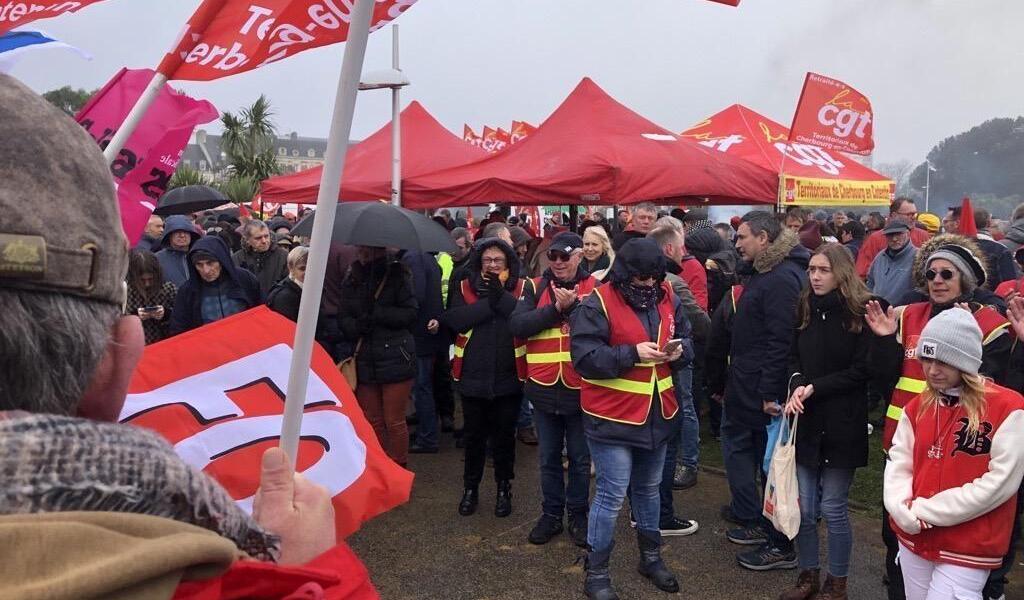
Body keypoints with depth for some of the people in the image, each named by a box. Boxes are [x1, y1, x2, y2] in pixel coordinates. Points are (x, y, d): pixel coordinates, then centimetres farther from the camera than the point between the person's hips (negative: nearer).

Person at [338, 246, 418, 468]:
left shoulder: (397, 275, -3)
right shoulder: (352, 280, 8)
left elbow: (410, 313, -8)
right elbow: (343, 318, 5)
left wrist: (376, 314, -17)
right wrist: (357, 326, -16)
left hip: (394, 357, -4)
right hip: (363, 361, 4)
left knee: (394, 422, 1)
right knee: (372, 422, 12)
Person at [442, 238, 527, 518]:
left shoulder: (521, 288, -1)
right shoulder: (463, 287, 1)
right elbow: (454, 320, -16)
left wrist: (501, 296, -24)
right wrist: (488, 303, -20)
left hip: (508, 378, -1)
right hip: (473, 376, 1)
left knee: (504, 436, 12)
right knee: (473, 435, 14)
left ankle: (504, 488, 29)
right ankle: (470, 487, 31)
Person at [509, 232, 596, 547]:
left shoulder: (595, 288, -2)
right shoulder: (536, 287, 3)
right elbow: (517, 325, -11)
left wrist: (572, 306, -24)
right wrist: (556, 309, -19)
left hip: (580, 389, -2)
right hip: (544, 388, 2)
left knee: (580, 458, 13)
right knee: (548, 457, 15)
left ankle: (578, 514, 28)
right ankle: (551, 513, 29)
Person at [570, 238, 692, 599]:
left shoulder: (667, 299, 4)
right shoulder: (598, 304, -15)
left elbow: (686, 339, 14)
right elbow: (584, 357, -20)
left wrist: (679, 351, -9)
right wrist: (633, 354, -27)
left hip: (657, 414, 6)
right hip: (612, 416, -6)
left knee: (649, 488, 21)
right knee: (612, 495, -2)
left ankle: (650, 557, 40)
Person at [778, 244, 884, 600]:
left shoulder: (862, 313, -8)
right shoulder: (806, 308, 8)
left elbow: (862, 370, -10)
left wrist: (814, 388, -15)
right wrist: (796, 385, -9)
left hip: (842, 424, -4)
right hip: (806, 421, 5)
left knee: (833, 508, 3)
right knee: (803, 507, 8)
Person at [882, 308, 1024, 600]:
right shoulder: (916, 406, 7)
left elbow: (1000, 483, -16)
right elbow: (898, 464, 4)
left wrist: (926, 510, -15)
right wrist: (905, 511, -15)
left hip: (968, 549, -5)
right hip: (912, 538, 5)